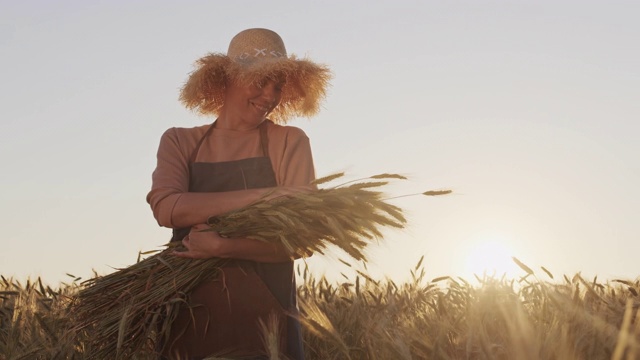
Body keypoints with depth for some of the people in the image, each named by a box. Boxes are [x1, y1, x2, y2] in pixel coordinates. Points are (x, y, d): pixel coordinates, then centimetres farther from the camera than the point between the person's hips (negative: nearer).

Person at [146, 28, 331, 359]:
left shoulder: (289, 142, 0)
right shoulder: (179, 142, 5)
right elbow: (166, 208, -14)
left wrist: (224, 246, -23)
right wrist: (261, 197, -21)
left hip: (265, 311, -2)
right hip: (191, 310, 2)